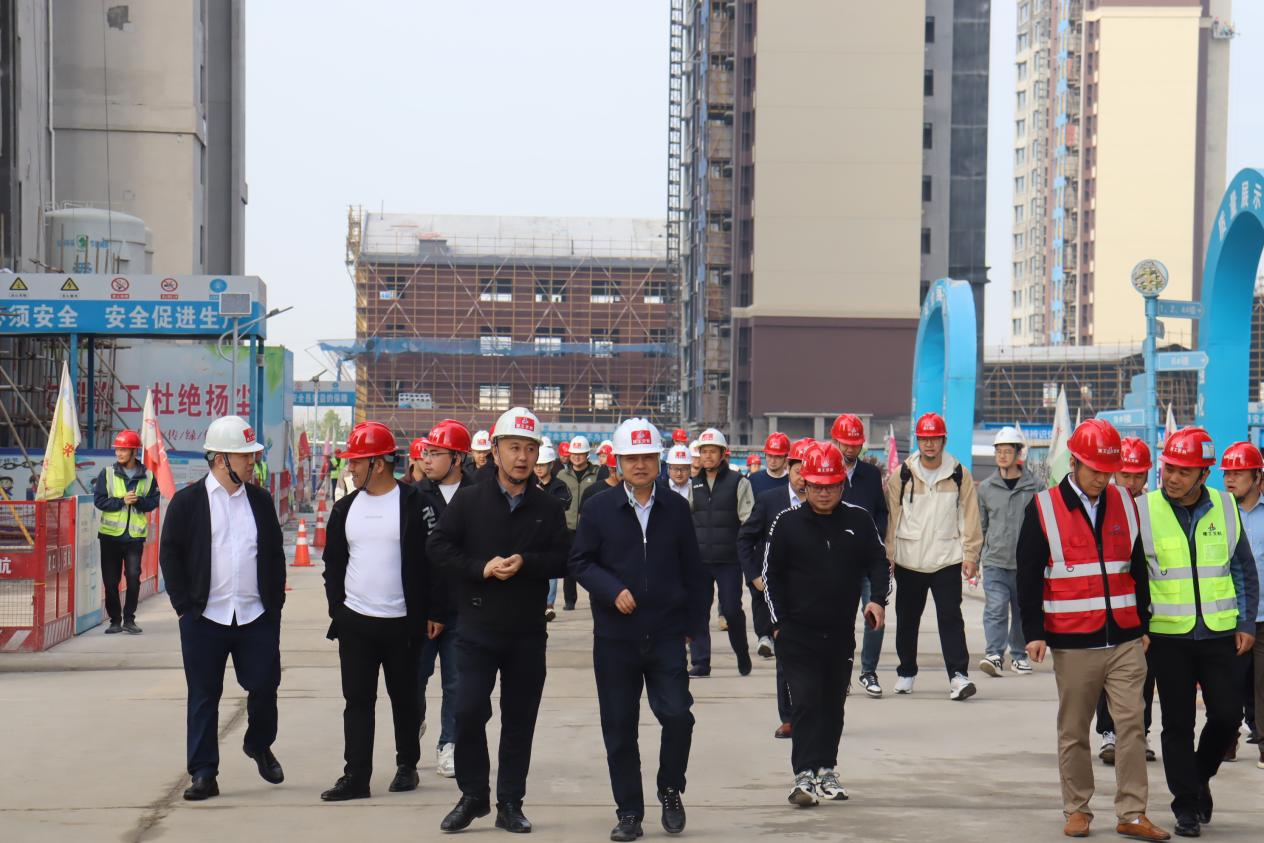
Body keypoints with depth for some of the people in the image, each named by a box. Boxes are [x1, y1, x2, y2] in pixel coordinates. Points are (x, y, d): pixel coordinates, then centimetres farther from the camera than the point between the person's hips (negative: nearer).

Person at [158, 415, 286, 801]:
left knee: (264, 686, 2)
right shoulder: (187, 501, -1)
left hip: (257, 617, 3)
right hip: (205, 618, -3)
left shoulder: (260, 500, 9)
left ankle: (259, 747, 30)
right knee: (204, 697, 3)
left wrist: (275, 602, 6)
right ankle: (203, 774, 9)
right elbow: (170, 555, 0)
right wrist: (184, 606, -6)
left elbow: (275, 553, 14)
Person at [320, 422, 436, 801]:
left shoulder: (414, 504, -7)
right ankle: (356, 776, 2)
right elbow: (333, 563, 15)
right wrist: (337, 609, 6)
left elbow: (427, 562, -6)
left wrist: (423, 615, -9)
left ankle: (407, 765, 24)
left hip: (402, 623, -4)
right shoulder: (345, 508, 8)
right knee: (357, 699, 1)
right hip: (354, 623, 4)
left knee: (404, 698, 10)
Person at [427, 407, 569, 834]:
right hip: (478, 627, -1)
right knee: (469, 711, -8)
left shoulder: (549, 507, 5)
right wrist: (481, 567, -14)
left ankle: (510, 803, 15)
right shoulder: (468, 500, 1)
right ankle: (473, 795, 8)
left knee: (520, 719, 5)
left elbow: (561, 559, 1)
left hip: (528, 632, 2)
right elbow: (438, 547, -2)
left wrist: (525, 563, -16)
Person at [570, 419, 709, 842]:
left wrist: (694, 623, 5)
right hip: (615, 636, 0)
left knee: (678, 715, -10)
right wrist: (613, 590, -14)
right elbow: (580, 561, 1)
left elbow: (693, 570, 8)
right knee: (619, 727, 4)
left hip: (666, 634, 0)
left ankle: (670, 791, 15)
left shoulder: (676, 509, 5)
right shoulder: (599, 509, 1)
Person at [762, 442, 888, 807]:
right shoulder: (787, 522, -3)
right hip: (798, 634, -3)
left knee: (833, 704, 12)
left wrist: (877, 599, -9)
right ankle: (804, 776, -11)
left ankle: (826, 769, 24)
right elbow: (771, 574, 2)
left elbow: (878, 561, 9)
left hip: (841, 633, 3)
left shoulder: (858, 520, 2)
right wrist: (779, 622, -3)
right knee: (805, 702, -10)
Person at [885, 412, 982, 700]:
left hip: (947, 560, -2)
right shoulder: (901, 476, 1)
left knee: (950, 618, -9)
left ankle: (958, 675, -11)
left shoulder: (959, 475, 1)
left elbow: (969, 518, 3)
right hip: (908, 561, 2)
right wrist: (888, 556, 0)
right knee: (907, 619, 12)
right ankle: (906, 672, 25)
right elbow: (891, 518, 3)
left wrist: (970, 555, -1)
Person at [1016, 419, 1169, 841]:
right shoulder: (1043, 509, -2)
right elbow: (1029, 577, -1)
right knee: (1073, 731, 5)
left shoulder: (1124, 505, 9)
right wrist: (1034, 632, -6)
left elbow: (1137, 569, 16)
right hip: (1072, 643, -3)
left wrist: (1144, 624, 16)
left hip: (1125, 640, 3)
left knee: (1132, 725, -2)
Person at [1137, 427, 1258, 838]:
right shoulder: (1143, 510, -4)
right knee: (1178, 723, 3)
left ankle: (1200, 775, 26)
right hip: (1168, 636, -2)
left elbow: (1244, 570, 11)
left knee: (1227, 713, -1)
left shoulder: (1225, 508, 2)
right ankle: (1187, 806, 14)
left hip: (1219, 634, 2)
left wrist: (1245, 624, 4)